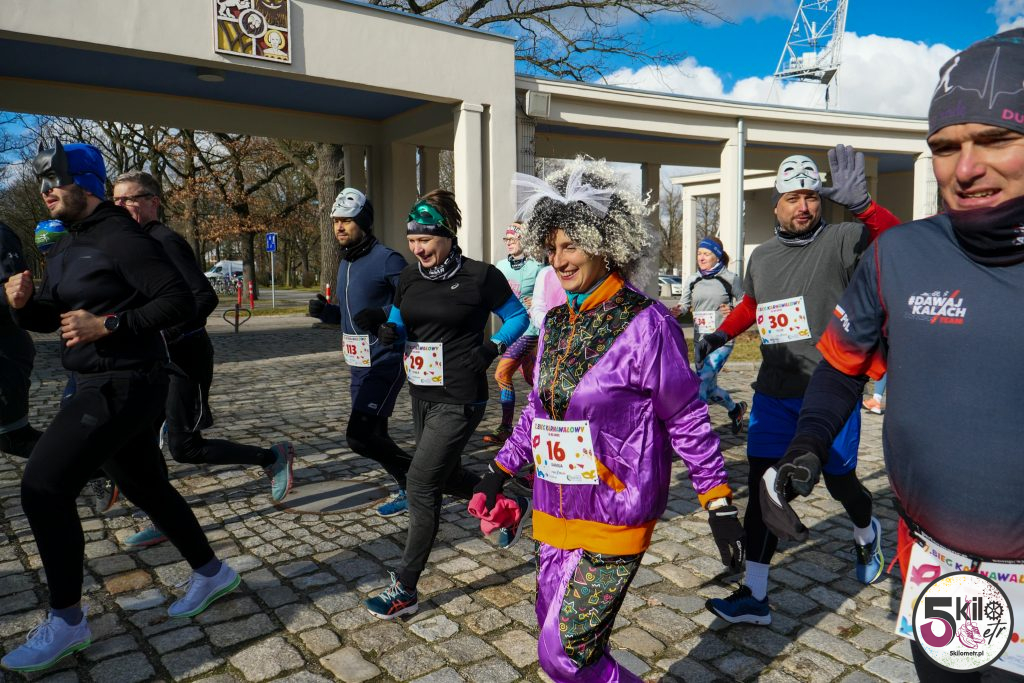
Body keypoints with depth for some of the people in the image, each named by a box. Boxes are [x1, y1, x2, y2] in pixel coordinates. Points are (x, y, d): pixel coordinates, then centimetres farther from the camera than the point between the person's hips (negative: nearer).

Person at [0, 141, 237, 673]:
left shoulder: (120, 238, -14)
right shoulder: (65, 249, 15)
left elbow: (180, 301, -21)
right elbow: (44, 320, 18)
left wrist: (107, 324, -24)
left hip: (122, 386, -10)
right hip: (100, 386, 10)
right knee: (145, 486, 17)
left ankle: (66, 621, 4)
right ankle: (211, 573, 33)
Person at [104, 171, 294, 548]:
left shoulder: (165, 241, -14)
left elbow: (205, 297, -24)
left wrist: (168, 331, -32)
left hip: (184, 357, -9)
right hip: (155, 358, 9)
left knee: (184, 449, -5)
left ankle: (274, 457, 10)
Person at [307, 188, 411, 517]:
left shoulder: (387, 259, -12)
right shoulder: (346, 263, 15)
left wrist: (382, 315, -29)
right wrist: (326, 311, 6)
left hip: (385, 363, -9)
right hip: (358, 366, 9)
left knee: (360, 435, -14)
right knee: (373, 436, 13)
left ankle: (415, 474, 6)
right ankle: (409, 490, 28)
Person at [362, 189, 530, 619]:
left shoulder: (480, 276, -11)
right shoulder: (409, 278, 5)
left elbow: (519, 318, 0)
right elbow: (398, 325, 15)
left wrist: (493, 347, -15)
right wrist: (390, 333, -8)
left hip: (459, 401, -7)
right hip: (422, 396, 7)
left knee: (421, 485, -8)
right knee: (447, 477, 19)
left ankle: (405, 590, 6)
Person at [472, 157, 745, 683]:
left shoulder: (645, 324, -14)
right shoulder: (557, 321, 6)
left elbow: (687, 421, -9)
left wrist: (719, 505, -8)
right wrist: (499, 470, 18)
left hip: (612, 520, -7)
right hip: (554, 515, 7)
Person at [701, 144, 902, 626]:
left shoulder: (839, 241, -7)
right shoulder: (762, 257, 9)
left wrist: (860, 205, -40)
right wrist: (721, 334, 14)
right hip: (774, 393, 4)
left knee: (839, 481, 12)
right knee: (763, 484, -1)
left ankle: (867, 534, 49)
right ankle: (754, 595, 5)